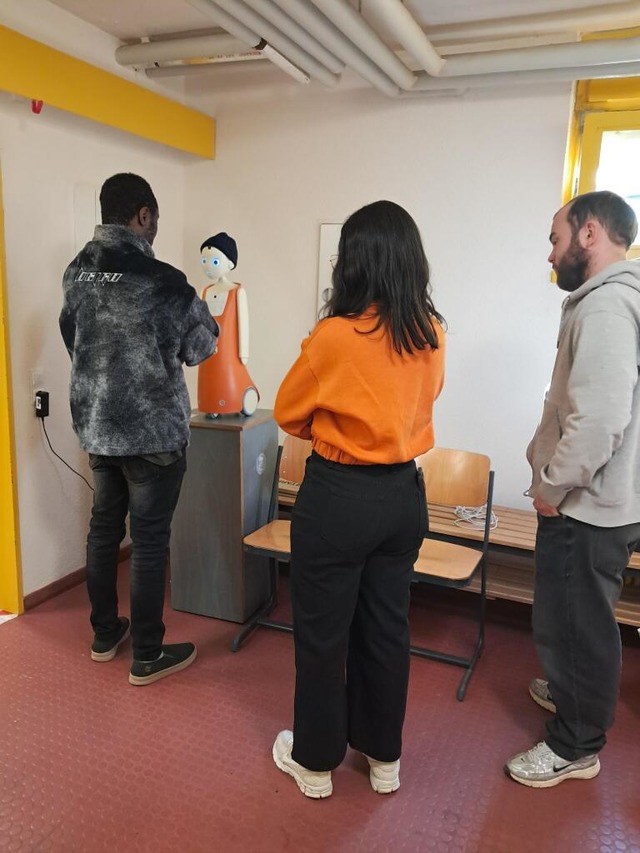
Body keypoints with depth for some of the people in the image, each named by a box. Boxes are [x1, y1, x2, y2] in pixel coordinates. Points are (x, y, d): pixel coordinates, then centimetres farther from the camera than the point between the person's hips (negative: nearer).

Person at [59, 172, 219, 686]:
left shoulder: (77, 273, 3)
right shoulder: (163, 280, -18)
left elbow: (73, 340, 14)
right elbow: (200, 348, -4)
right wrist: (199, 313, 16)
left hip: (96, 426, 7)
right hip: (154, 432, -7)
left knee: (103, 529, 18)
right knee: (149, 541, 3)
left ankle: (105, 635, 34)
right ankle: (148, 657, 17)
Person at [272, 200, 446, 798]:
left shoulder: (335, 335, -19)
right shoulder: (432, 335, -2)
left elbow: (288, 414, -4)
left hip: (340, 497, -6)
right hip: (405, 493, 6)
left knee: (322, 633, 13)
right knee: (387, 627, 20)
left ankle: (315, 760, 33)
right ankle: (384, 757, 38)